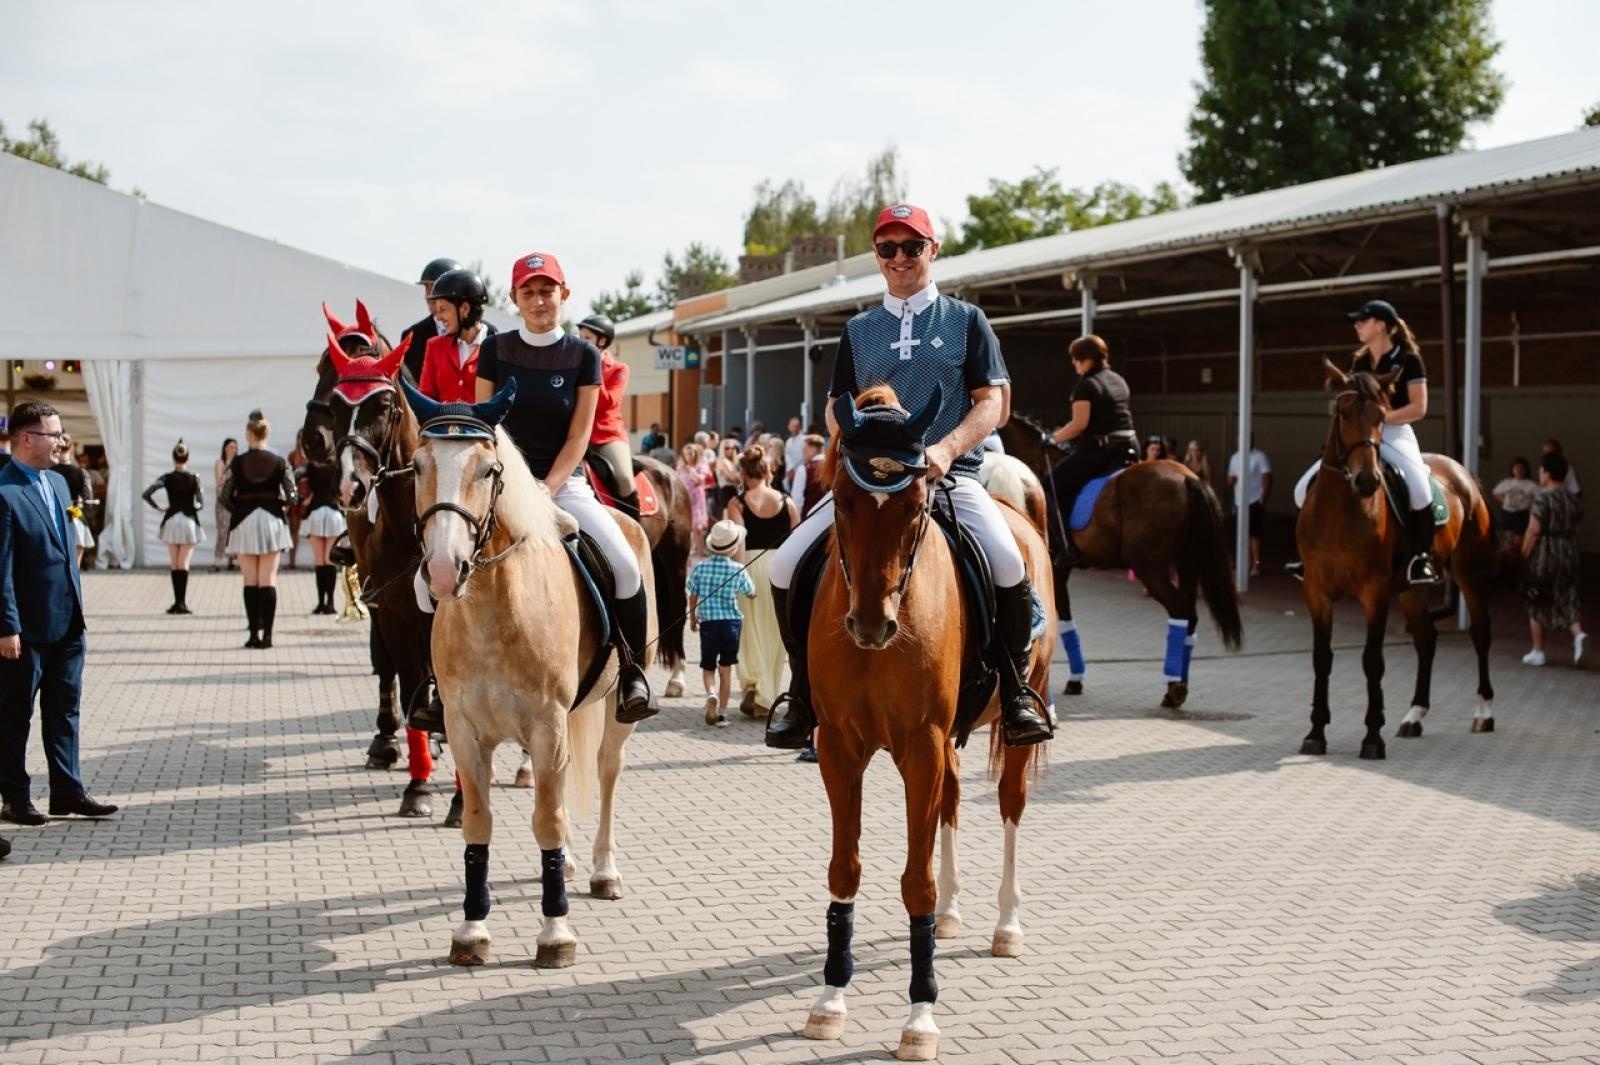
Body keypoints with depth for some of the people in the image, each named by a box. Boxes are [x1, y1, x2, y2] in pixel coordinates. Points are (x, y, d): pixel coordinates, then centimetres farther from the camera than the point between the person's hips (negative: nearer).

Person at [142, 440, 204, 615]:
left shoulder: (167, 478, -2)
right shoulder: (193, 479, -4)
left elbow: (146, 494, -12)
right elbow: (200, 503, -9)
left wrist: (158, 507, 0)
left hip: (171, 521, 1)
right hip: (189, 521, -1)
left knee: (174, 564, 10)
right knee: (184, 564, -1)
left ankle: (177, 601, 10)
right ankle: (182, 602, -9)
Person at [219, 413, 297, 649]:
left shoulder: (237, 463, -4)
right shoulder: (279, 462, -2)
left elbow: (225, 498, -5)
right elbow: (292, 497, -4)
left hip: (244, 523, 0)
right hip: (271, 520, 0)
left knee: (250, 581, 6)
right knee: (269, 580, 2)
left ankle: (254, 633, 4)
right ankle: (267, 634, -2)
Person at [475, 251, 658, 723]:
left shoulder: (584, 355, 2)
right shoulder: (496, 350, 3)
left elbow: (578, 437, -3)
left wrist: (545, 491, -14)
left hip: (564, 483, -1)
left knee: (625, 564, -24)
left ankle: (632, 672, -5)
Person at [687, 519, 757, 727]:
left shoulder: (700, 567, -4)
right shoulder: (738, 570, -7)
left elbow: (693, 596, 6)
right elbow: (751, 595, 6)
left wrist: (693, 618, 21)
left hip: (708, 624, 1)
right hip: (731, 622, -1)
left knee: (708, 666, 15)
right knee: (726, 669, 8)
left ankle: (710, 694, -14)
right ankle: (722, 713, 8)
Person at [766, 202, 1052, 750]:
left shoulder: (966, 320, 10)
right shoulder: (859, 330, 17)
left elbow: (992, 402, 2)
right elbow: (838, 409, 16)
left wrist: (946, 448, -16)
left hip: (951, 474, -3)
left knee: (1008, 562, -31)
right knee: (786, 564, -15)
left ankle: (1016, 691, -12)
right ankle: (804, 695, 2)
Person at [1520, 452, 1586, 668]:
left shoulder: (1543, 498, -13)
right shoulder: (1574, 500, 7)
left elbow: (1534, 530, -17)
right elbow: (1575, 528, 11)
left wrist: (1523, 556, -10)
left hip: (1544, 555, -5)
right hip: (1570, 555, 5)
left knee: (1537, 605, 8)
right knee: (1567, 599, 8)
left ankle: (1538, 652, 13)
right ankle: (1578, 633, -20)